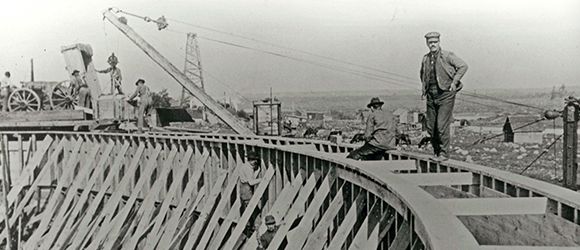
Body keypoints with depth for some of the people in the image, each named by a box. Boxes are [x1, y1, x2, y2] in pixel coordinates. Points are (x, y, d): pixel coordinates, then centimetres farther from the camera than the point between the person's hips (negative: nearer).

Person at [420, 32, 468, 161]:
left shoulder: (447, 56, -5)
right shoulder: (425, 58, 12)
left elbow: (463, 66, -7)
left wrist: (454, 82, -10)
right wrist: (424, 90, 18)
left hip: (445, 94, -6)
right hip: (431, 96, 6)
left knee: (442, 126, -10)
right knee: (431, 127, 5)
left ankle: (444, 153, -1)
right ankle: (437, 152, 18)